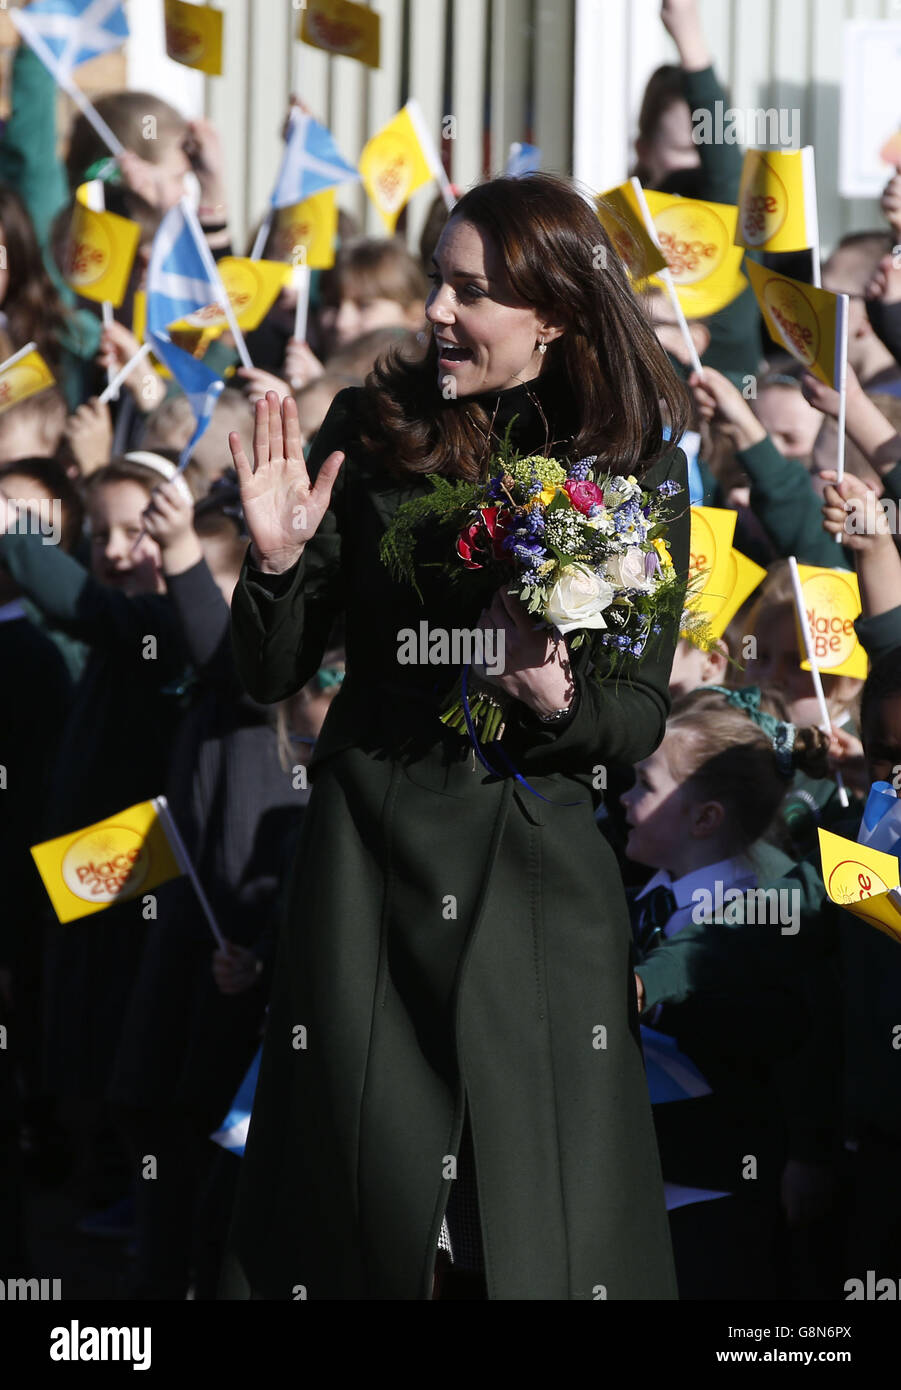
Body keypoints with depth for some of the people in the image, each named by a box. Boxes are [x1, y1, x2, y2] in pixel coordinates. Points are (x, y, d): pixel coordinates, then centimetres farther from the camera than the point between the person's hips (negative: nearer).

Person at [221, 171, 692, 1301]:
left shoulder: (636, 469, 0)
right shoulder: (372, 431, 0)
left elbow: (643, 716, 4)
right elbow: (270, 676, 2)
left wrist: (557, 698, -16)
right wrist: (277, 560, -16)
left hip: (544, 868, 0)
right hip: (374, 853, 0)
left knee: (547, 1228, 2)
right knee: (367, 1202, 3)